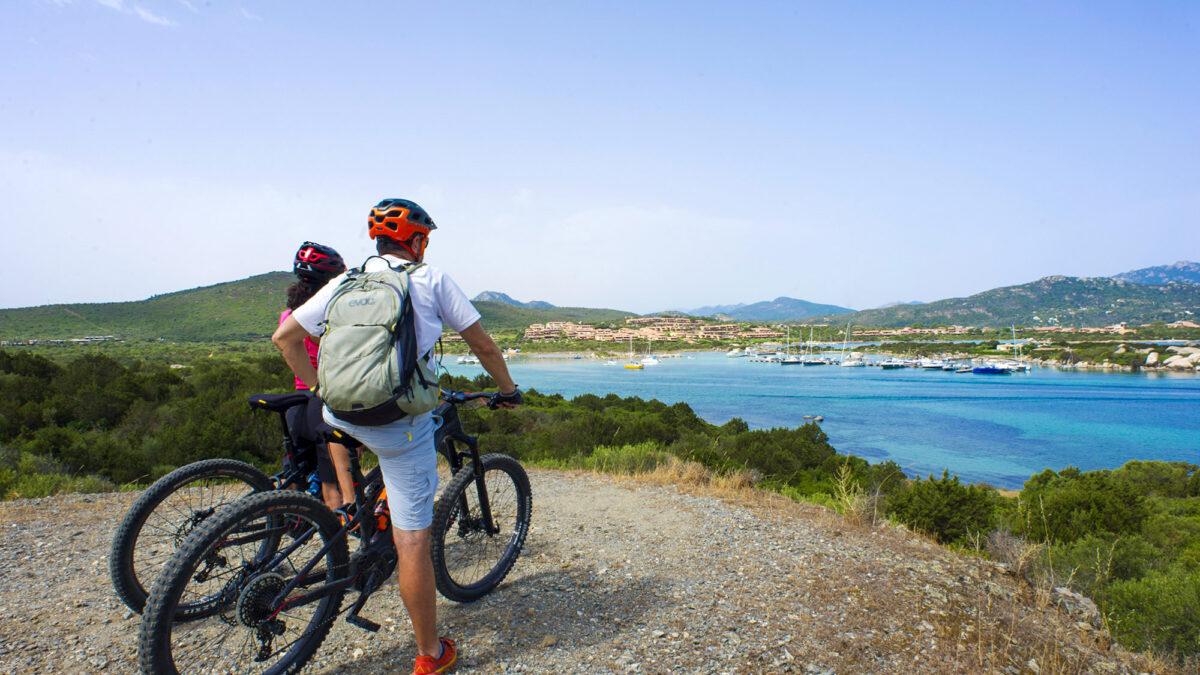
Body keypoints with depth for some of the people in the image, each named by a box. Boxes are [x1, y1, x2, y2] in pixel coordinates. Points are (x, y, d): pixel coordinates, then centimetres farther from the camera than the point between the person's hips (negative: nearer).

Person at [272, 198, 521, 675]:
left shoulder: (344, 283, 12)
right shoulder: (432, 279, 2)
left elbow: (284, 337, 14)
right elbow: (482, 344, 6)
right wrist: (507, 389, 20)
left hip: (340, 413, 5)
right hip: (401, 422, -4)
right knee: (412, 541, 2)